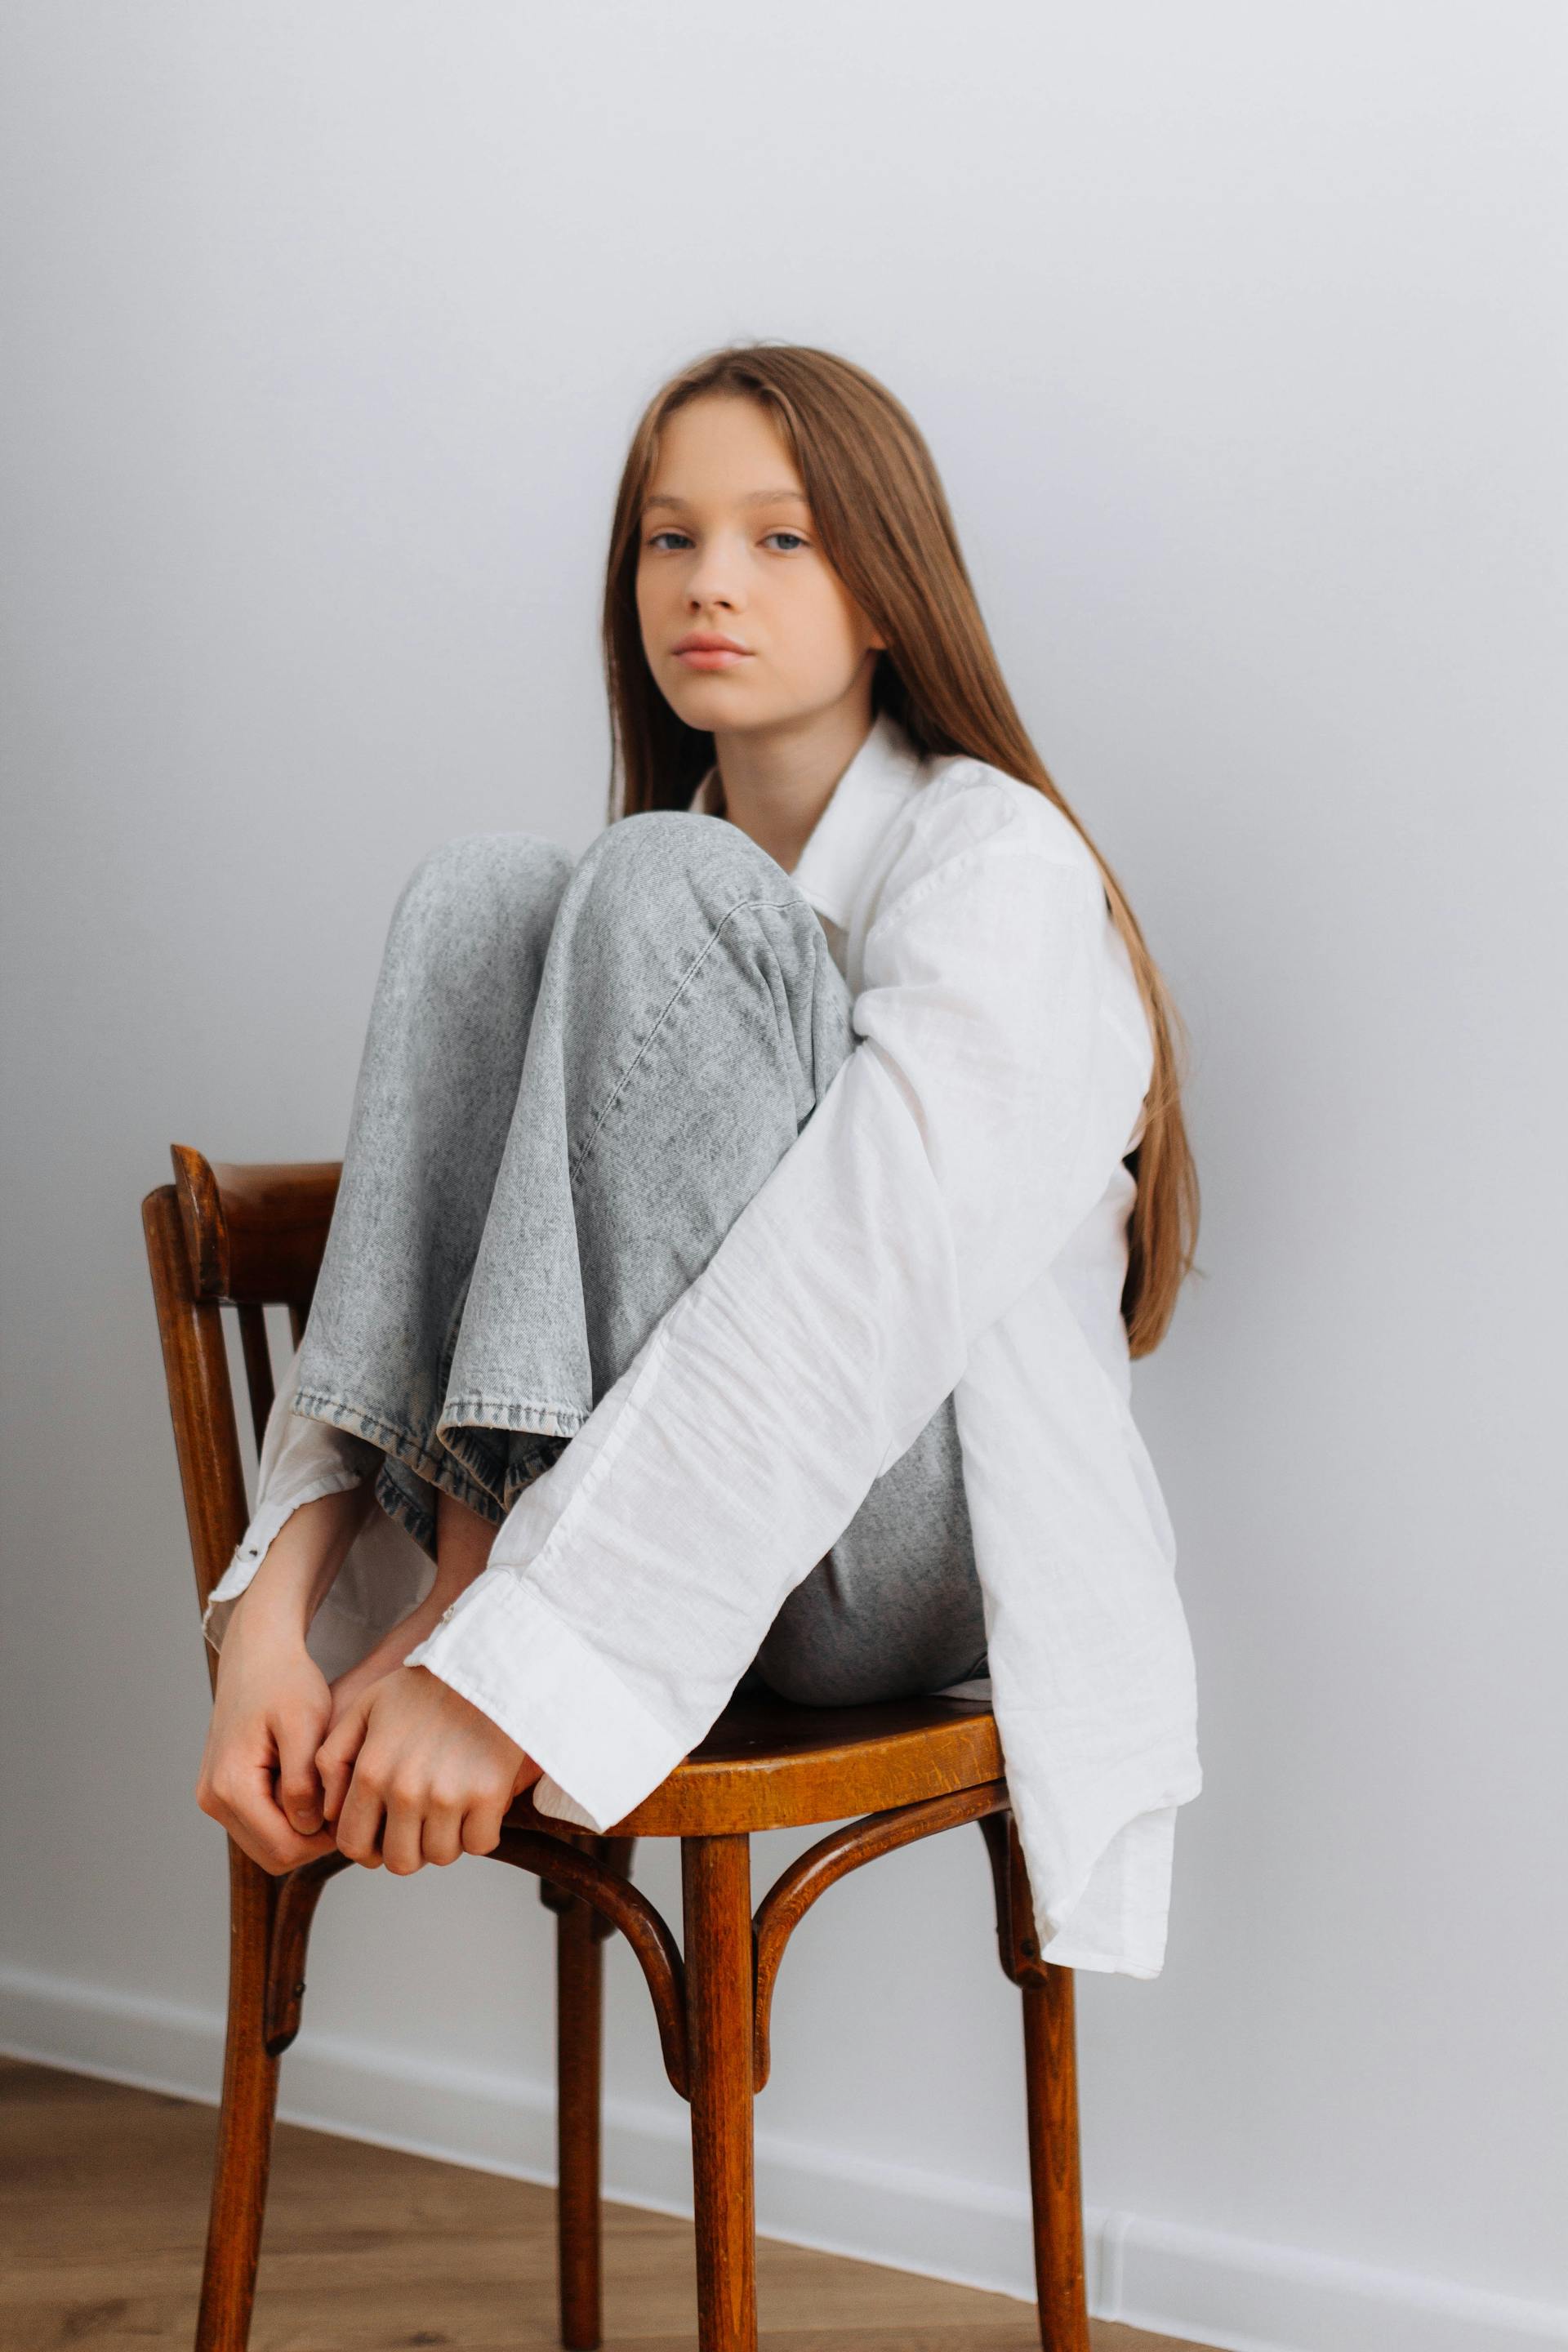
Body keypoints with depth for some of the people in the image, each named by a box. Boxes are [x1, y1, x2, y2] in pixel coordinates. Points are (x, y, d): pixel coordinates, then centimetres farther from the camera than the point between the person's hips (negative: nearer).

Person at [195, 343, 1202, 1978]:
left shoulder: (996, 857, -7)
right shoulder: (648, 909, 14)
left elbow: (858, 1293, -24)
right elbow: (418, 1267, 1)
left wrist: (510, 1662, -32)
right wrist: (269, 1620, -17)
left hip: (897, 1558, -5)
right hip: (658, 1544, 5)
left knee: (665, 890, -21)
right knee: (486, 888, -10)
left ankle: (493, 1594, -24)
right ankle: (470, 1555, -21)